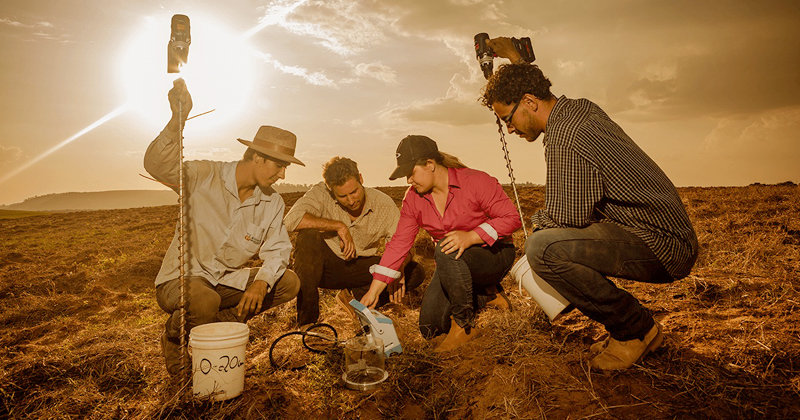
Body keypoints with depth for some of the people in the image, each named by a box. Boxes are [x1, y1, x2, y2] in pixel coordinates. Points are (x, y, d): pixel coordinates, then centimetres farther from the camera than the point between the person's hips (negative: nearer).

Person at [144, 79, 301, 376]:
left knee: (288, 283, -11)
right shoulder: (205, 176, -13)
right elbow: (157, 165, -28)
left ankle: (218, 325, -1)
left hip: (228, 281, 5)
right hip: (181, 279, -5)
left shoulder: (272, 203, -1)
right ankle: (174, 337, 0)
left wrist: (261, 282, -24)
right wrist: (177, 120, -43)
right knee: (205, 301, -38)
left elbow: (277, 249, -5)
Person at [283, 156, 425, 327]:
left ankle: (353, 296, -5)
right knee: (308, 237, -34)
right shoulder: (321, 193, -17)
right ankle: (307, 321, -25)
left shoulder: (385, 204, -14)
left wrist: (398, 269, -34)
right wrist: (338, 226, -30)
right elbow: (291, 219, -33)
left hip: (360, 268, 2)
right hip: (325, 264, -1)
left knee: (416, 273, -16)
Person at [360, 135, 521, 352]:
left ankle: (464, 325, -17)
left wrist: (471, 236, -36)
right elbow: (399, 243, -5)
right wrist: (373, 291, -10)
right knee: (429, 328, -7)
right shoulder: (414, 198, -4)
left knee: (446, 251, -38)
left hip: (495, 254, -6)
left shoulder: (476, 182, -18)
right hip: (455, 265, 6)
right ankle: (487, 295, 12)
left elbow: (511, 218, -20)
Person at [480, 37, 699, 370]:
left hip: (663, 247, -10)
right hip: (667, 233, 10)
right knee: (546, 230, 21)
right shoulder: (580, 107, 8)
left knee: (543, 248, -29)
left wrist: (538, 221, 0)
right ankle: (627, 326, 20)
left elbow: (569, 216, -23)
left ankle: (638, 329, -4)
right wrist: (516, 60, 35)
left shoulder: (567, 138, -23)